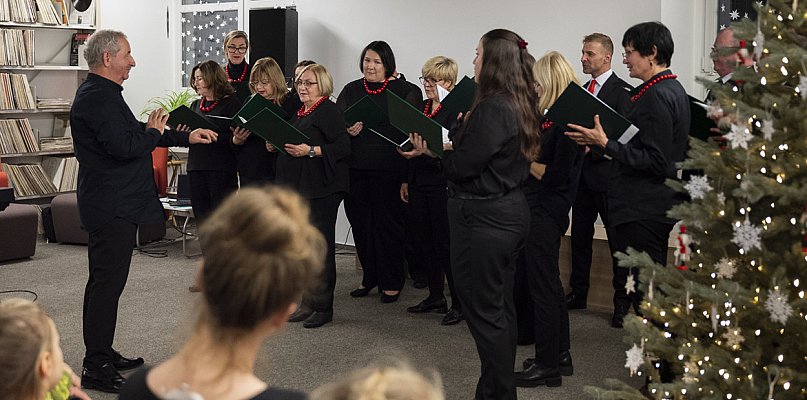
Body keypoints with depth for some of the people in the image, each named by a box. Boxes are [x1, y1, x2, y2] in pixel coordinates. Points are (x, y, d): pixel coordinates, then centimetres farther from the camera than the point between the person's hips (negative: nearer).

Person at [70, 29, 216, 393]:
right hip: (112, 208, -11)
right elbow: (124, 147, -27)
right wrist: (154, 132, -8)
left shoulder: (101, 94, 17)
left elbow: (134, 135, 25)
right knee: (107, 283, -7)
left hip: (112, 205, 11)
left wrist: (186, 137, 22)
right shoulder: (97, 97, -18)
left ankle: (103, 355, 26)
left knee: (105, 281, 16)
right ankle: (96, 369, -3)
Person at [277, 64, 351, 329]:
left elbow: (343, 147, -18)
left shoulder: (329, 111, -8)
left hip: (321, 188, -9)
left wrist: (309, 151, -23)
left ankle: (323, 307, 2)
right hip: (298, 187, 9)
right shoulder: (299, 113, 18)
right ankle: (308, 303, 19)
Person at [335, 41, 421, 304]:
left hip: (387, 168, -5)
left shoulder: (402, 90, -2)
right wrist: (348, 130, -14)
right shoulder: (351, 90, 12)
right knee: (360, 222, 11)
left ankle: (391, 282, 12)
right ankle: (370, 278, 26)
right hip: (356, 166, 5)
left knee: (387, 223, 1)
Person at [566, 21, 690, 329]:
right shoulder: (673, 90, 14)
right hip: (658, 205, 11)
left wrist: (605, 143, -22)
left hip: (642, 211, -11)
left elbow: (655, 161, -23)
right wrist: (602, 140, 13)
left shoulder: (655, 96, -18)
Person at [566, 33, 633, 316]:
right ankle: (578, 293, 22)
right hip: (582, 173, 8)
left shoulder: (622, 91, -9)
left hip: (606, 174, -8)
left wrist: (593, 147, -22)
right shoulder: (581, 90, 16)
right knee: (580, 235, 12)